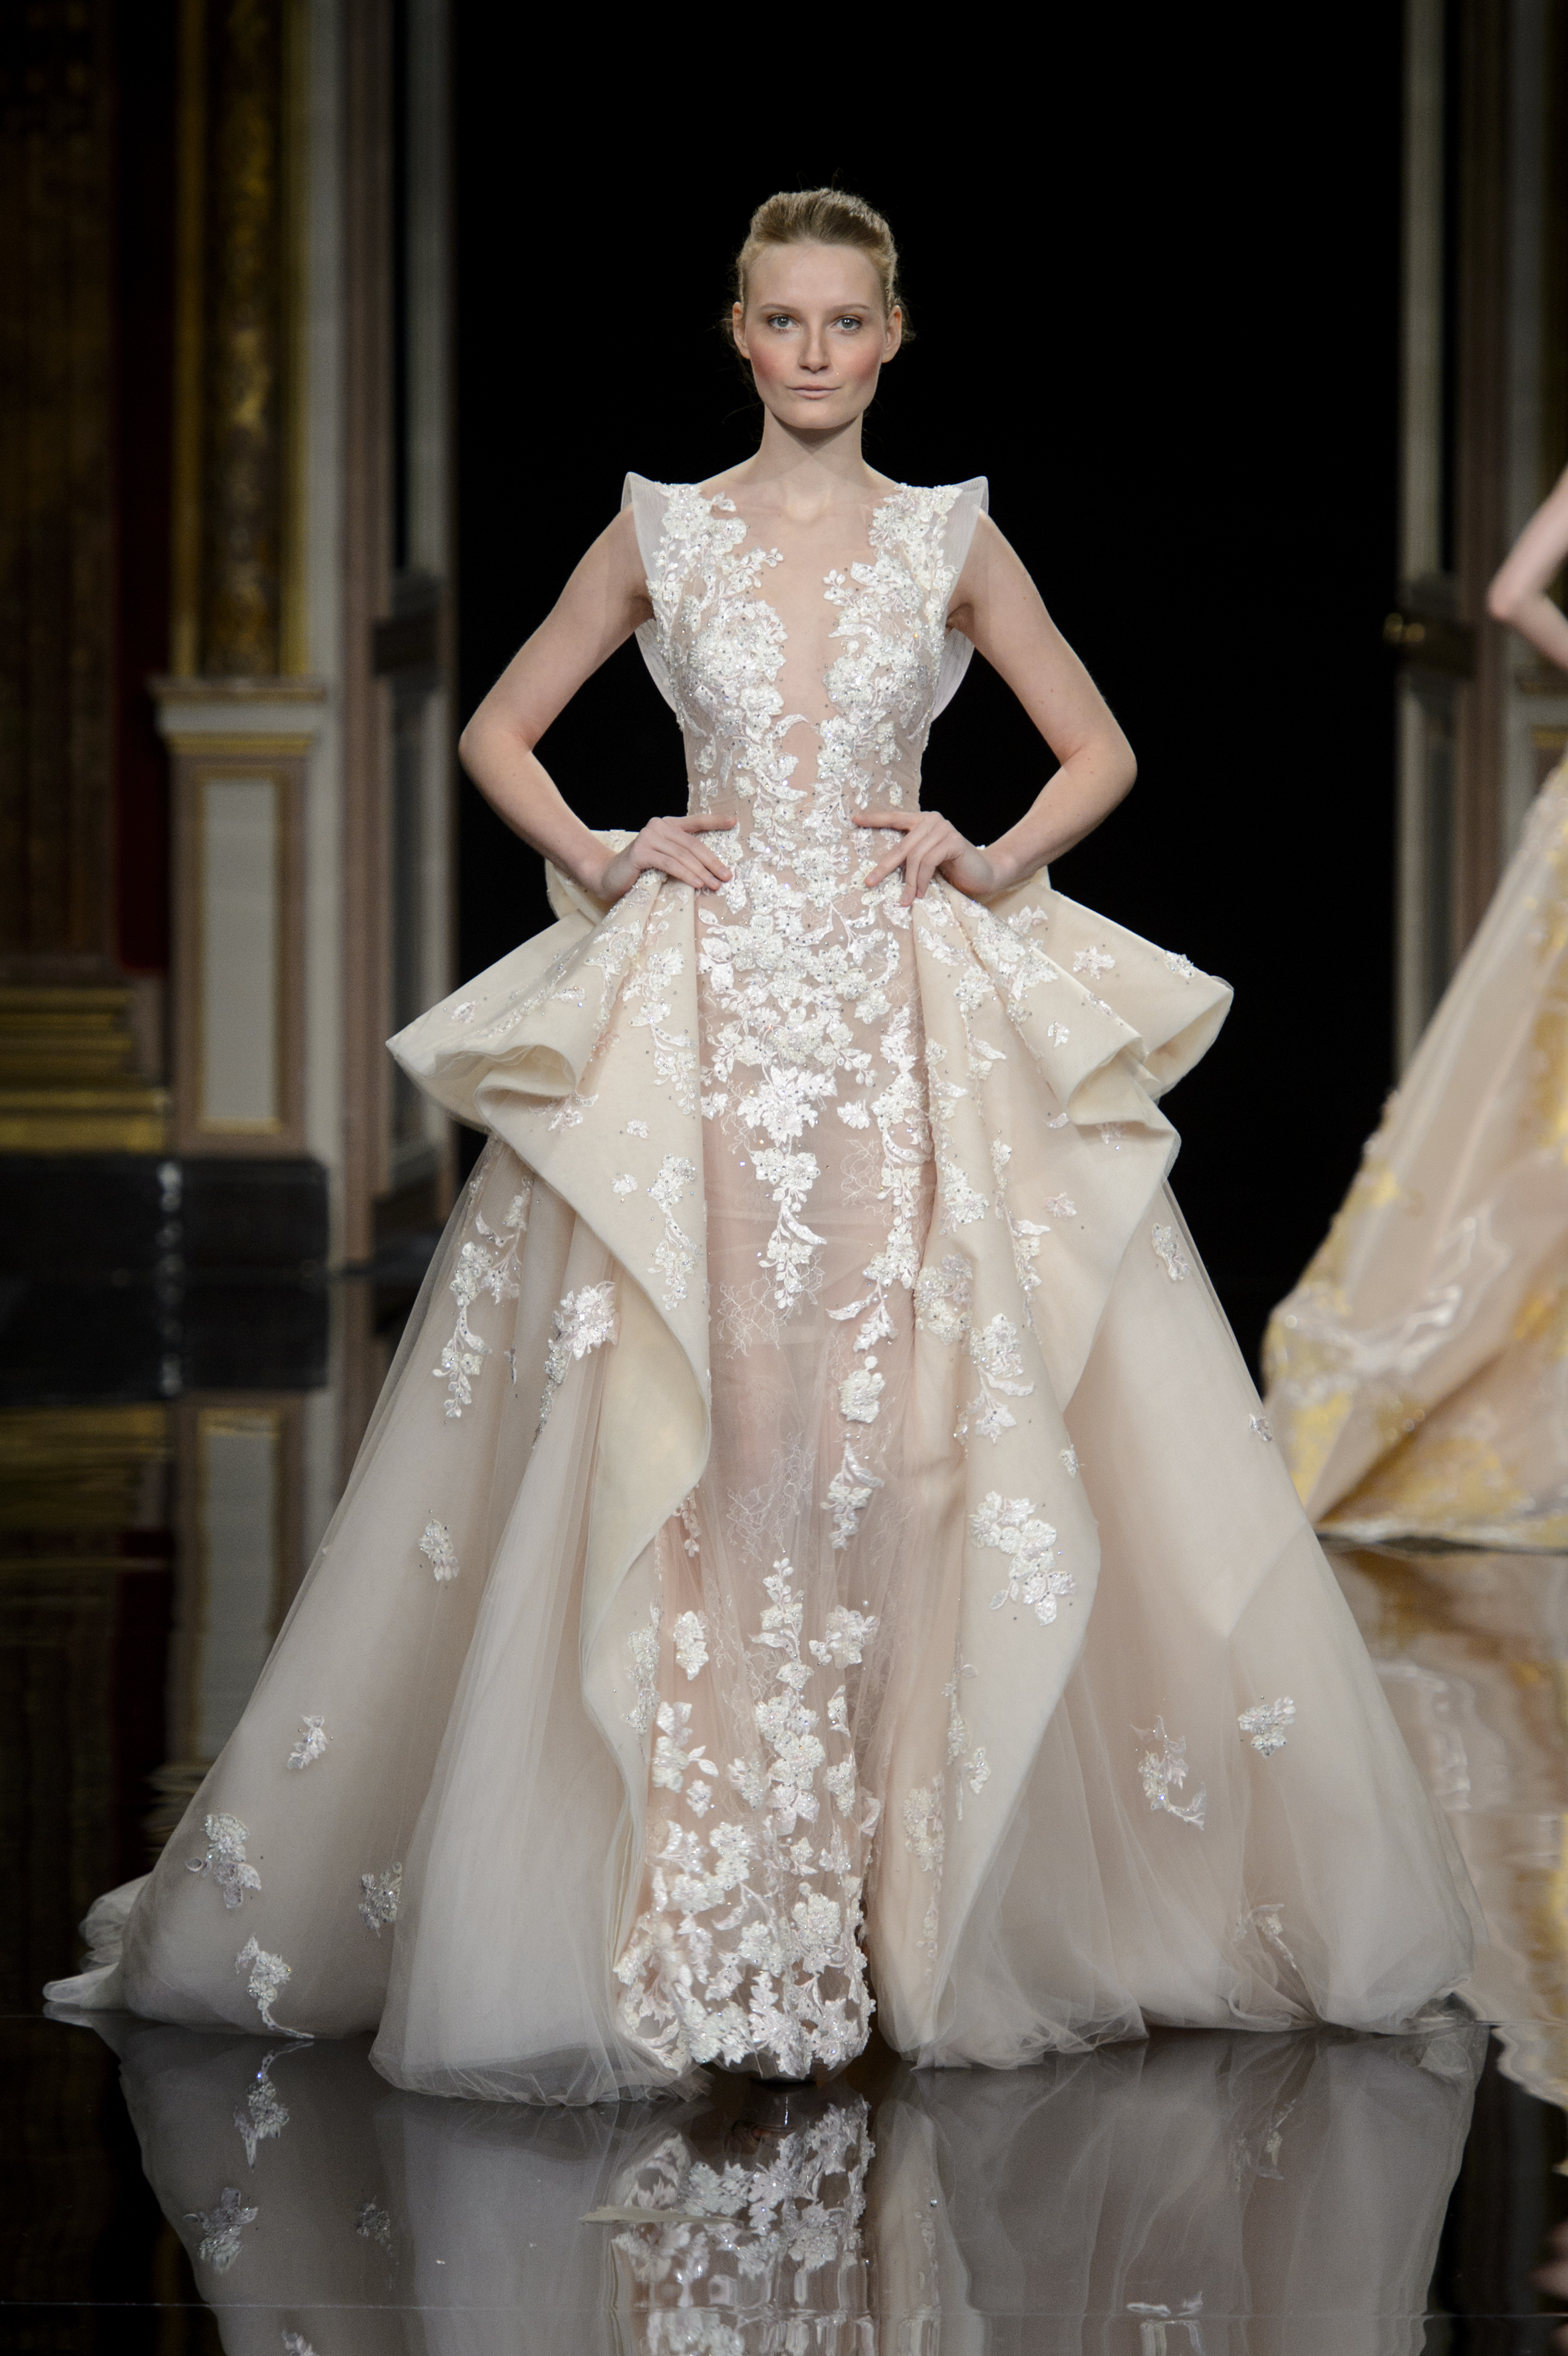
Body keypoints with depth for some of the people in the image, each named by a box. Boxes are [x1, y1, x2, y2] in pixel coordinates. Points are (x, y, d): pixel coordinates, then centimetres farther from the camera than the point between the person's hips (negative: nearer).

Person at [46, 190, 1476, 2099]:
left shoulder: (951, 538, 8)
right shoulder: (662, 531, 8)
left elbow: (1100, 750, 13)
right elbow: (499, 733, 15)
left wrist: (993, 864, -3)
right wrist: (602, 861, -1)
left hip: (913, 1027, 0)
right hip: (692, 1022, 0)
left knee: (908, 1442, -5)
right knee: (681, 1453, -6)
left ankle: (903, 1884, 6)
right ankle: (691, 1915, -1)